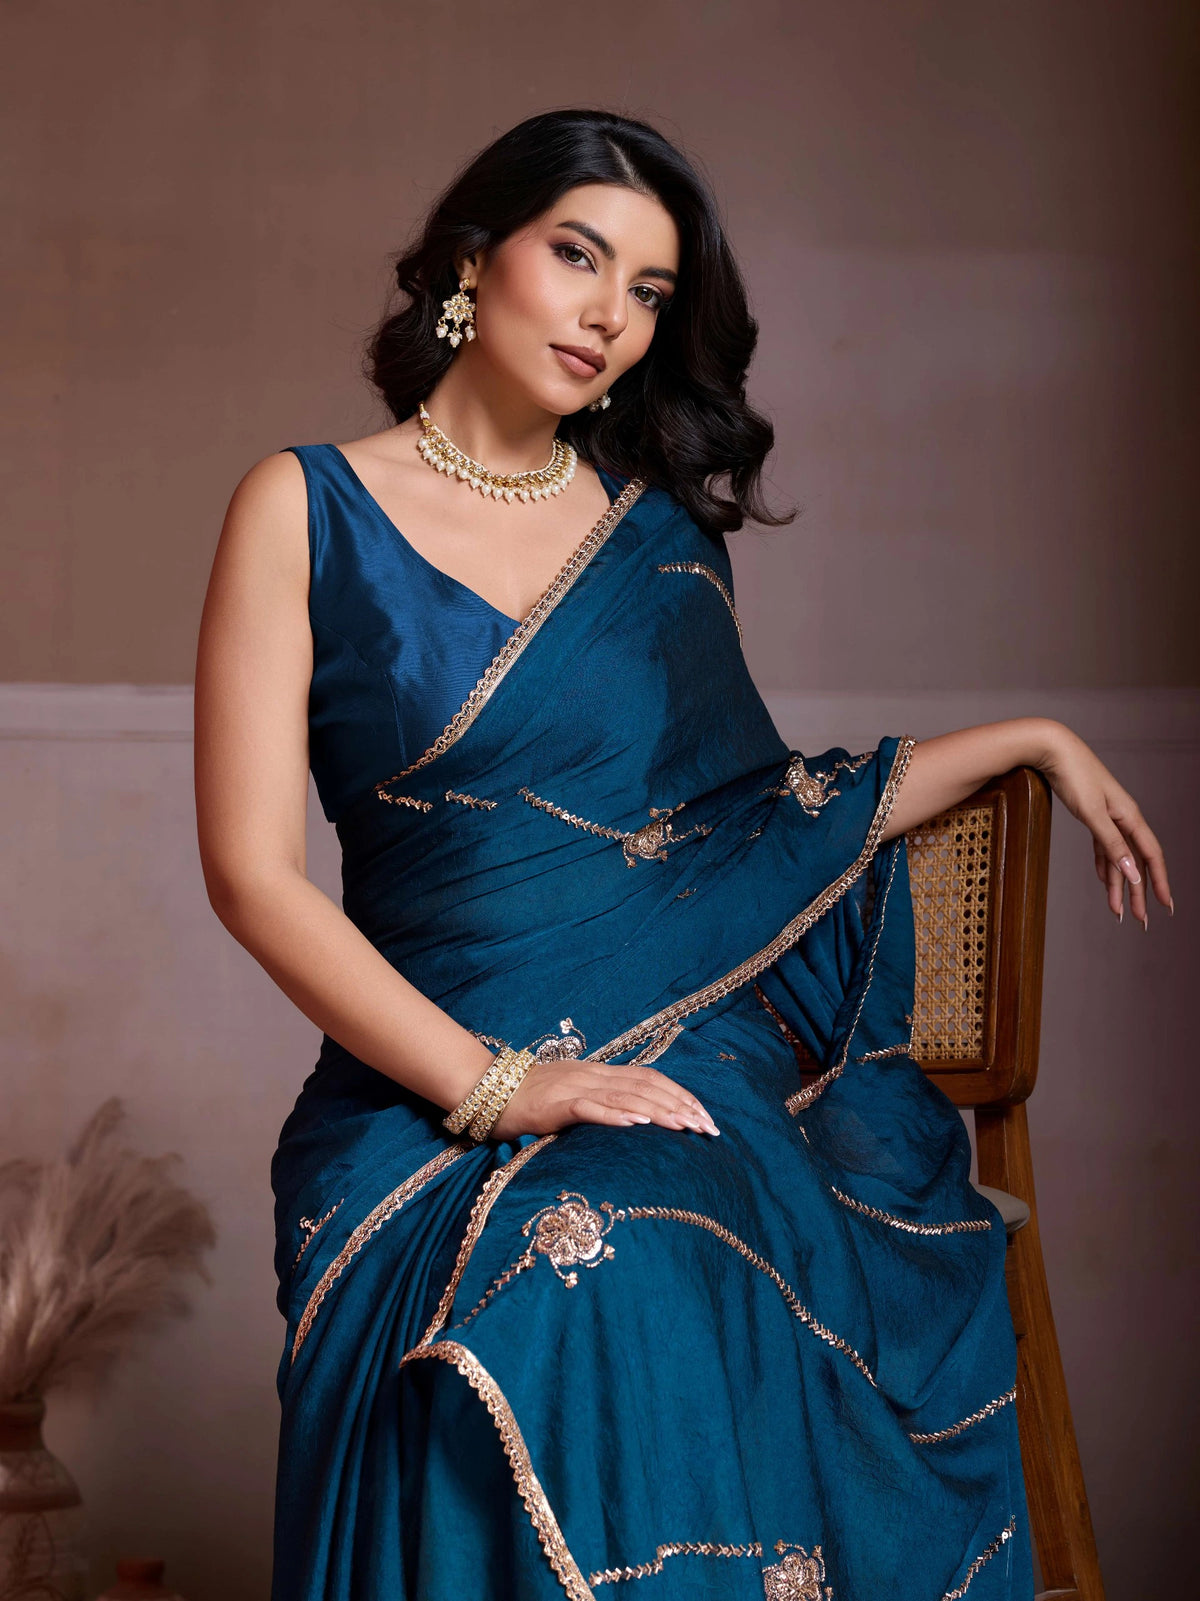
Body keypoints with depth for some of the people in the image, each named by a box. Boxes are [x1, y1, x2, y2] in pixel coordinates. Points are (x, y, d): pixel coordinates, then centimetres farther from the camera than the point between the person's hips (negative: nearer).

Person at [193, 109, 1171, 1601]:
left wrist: (1030, 738, 23)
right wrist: (491, 1083, -13)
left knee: (650, 1273, -33)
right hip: (427, 1094, -2)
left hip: (695, 1078, 2)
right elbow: (252, 872, -2)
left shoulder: (662, 532, 16)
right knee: (549, 1308, -35)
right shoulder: (310, 510, 5)